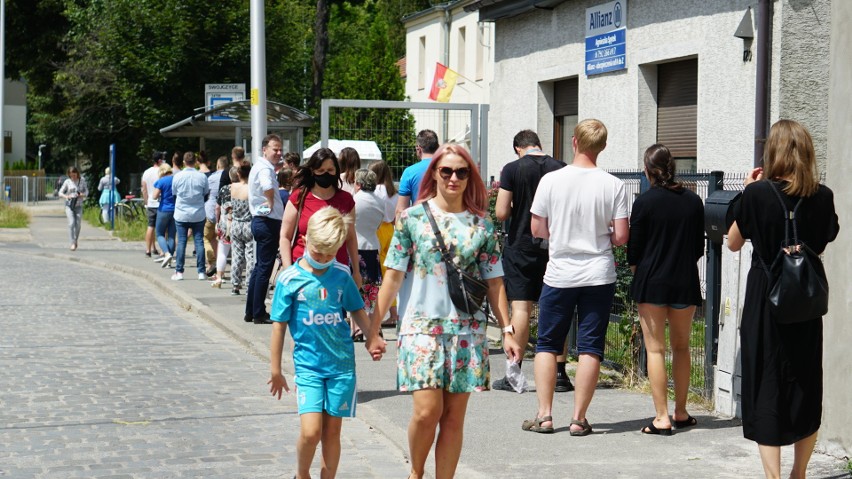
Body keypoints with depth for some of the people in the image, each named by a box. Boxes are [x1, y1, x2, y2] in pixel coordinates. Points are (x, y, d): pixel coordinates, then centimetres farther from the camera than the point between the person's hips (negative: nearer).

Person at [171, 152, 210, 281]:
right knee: (199, 242, 5)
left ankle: (179, 272, 4)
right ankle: (201, 272, 4)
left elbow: (174, 193, 6)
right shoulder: (202, 176, -7)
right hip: (198, 215, 0)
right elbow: (207, 193, 5)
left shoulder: (178, 176, -7)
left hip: (181, 214, 0)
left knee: (181, 242, 4)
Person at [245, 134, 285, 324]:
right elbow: (268, 187, -39)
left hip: (261, 221, 11)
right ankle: (259, 314, 2)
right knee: (265, 268, -4)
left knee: (260, 267, 16)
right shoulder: (265, 168, -17)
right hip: (268, 222, -11)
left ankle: (251, 312, 22)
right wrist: (271, 204, -22)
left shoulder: (260, 166, 15)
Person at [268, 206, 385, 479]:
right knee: (311, 430, -11)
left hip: (342, 363, 3)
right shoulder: (289, 279, -6)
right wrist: (275, 371, 2)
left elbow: (357, 309, 17)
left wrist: (373, 338, 8)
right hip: (308, 364, -2)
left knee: (332, 430, 7)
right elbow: (279, 325, -1)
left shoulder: (341, 274, 1)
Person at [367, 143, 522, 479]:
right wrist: (374, 326, -1)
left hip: (468, 329, 2)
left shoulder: (481, 224, 6)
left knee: (454, 416, 4)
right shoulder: (412, 218, 1)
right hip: (423, 325, -2)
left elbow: (494, 281, 8)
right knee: (427, 410, -11)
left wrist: (507, 330, 3)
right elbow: (394, 275, 2)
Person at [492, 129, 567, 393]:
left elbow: (501, 213, -9)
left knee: (520, 308, -1)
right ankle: (560, 374, 9)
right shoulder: (560, 169, 1)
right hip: (553, 247, 3)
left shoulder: (512, 169, -7)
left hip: (521, 246, -3)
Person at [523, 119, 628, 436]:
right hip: (599, 275, 0)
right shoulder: (613, 185, -6)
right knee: (590, 348, 5)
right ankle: (579, 419, 4)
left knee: (547, 345, 11)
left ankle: (544, 415, 8)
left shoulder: (551, 180, -6)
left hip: (559, 274, 0)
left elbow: (537, 229, -1)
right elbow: (621, 237, -6)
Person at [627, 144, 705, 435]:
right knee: (681, 347, 16)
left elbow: (633, 249, -5)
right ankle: (680, 413, 22)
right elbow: (699, 247, 9)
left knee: (655, 349, 0)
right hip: (685, 282, 4)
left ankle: (662, 418, -4)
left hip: (651, 282, -4)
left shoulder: (645, 202, -10)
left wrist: (638, 274, 13)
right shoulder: (693, 202, 2)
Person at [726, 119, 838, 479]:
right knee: (806, 387, 15)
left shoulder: (758, 193, -11)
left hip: (764, 300, -3)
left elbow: (734, 243, 1)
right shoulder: (822, 197, -2)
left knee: (766, 386, 1)